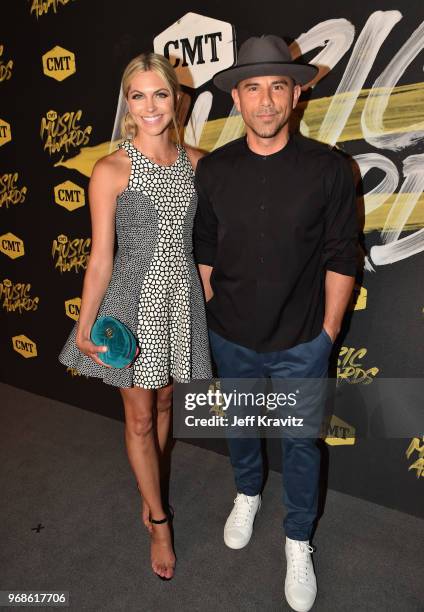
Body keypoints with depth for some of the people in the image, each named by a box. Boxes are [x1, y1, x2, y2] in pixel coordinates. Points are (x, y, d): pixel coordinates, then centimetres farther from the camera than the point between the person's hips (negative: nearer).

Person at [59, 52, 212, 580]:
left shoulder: (194, 161, 3)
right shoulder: (110, 170, -10)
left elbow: (202, 237, 8)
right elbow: (100, 258, -9)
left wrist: (209, 299, 10)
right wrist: (85, 327, -9)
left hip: (182, 298, 4)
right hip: (135, 302, -4)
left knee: (163, 403, 19)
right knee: (140, 417, 9)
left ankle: (148, 493, 45)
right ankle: (158, 519, 32)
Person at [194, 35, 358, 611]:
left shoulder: (329, 169, -12)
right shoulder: (212, 169, -5)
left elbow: (340, 259, -6)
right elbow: (204, 252, 4)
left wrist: (327, 333, -4)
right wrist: (215, 317, 7)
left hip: (301, 342, -2)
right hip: (231, 338, 3)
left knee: (301, 441, 14)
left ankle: (299, 542, 39)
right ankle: (247, 494, 54)